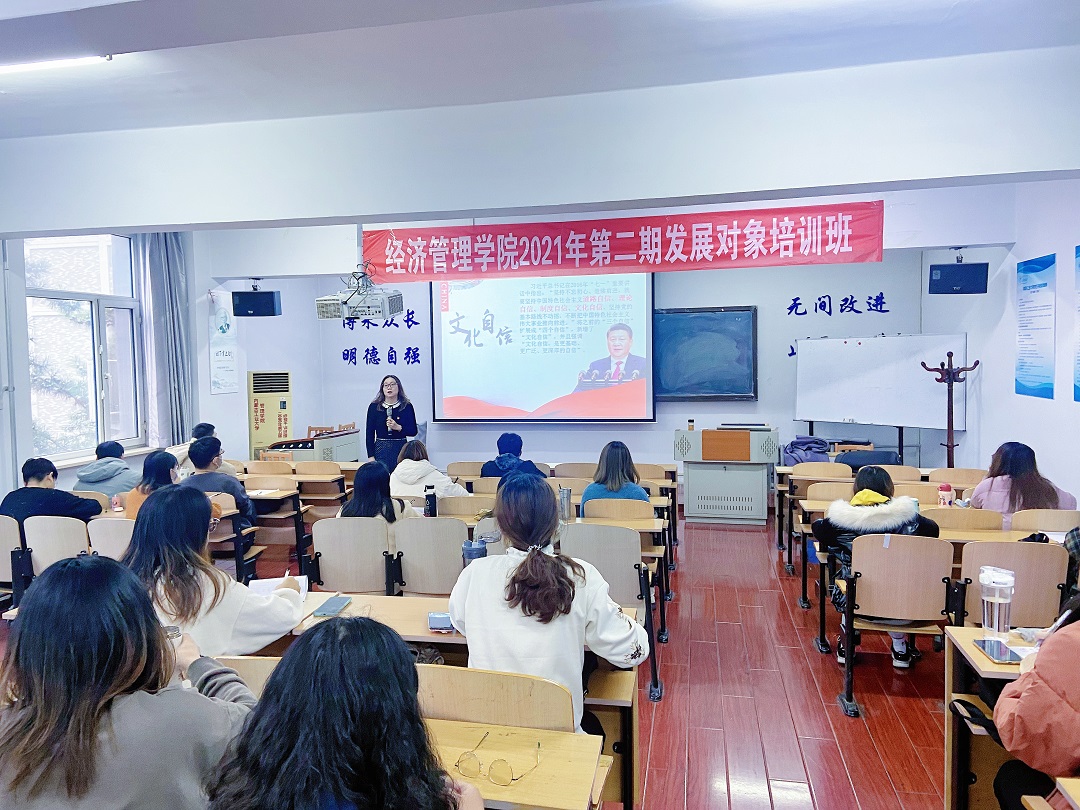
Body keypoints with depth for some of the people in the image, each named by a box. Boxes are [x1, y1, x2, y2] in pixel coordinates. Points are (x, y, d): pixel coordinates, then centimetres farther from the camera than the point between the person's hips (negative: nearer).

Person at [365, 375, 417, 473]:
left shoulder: (407, 406, 2)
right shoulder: (374, 407, 3)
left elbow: (413, 431, 1)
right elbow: (370, 433, 4)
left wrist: (398, 427, -16)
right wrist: (370, 456, -2)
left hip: (401, 448, 0)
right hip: (381, 449, 0)